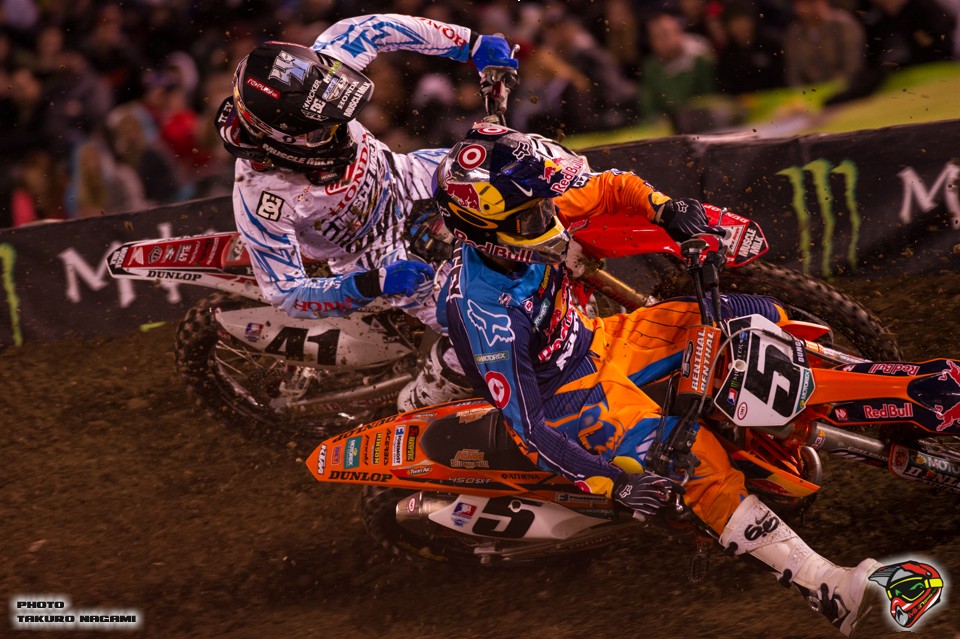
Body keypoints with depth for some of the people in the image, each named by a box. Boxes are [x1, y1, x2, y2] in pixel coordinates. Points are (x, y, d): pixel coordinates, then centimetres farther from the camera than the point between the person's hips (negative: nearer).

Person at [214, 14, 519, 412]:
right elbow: (286, 293, -31)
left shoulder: (306, 85, -32)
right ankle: (423, 402, 21)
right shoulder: (260, 200, -41)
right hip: (377, 255, -5)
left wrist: (473, 45, -15)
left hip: (404, 181, 5)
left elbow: (369, 30, -14)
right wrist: (373, 285, -43)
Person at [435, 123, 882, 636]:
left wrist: (666, 208, -16)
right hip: (565, 399, -8)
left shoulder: (522, 217, -15)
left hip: (596, 343, 8)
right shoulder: (482, 314, -34)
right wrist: (612, 484, -36)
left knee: (760, 318, 2)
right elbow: (524, 424, -30)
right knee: (699, 461, -27)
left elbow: (611, 187, 4)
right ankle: (829, 589, -28)